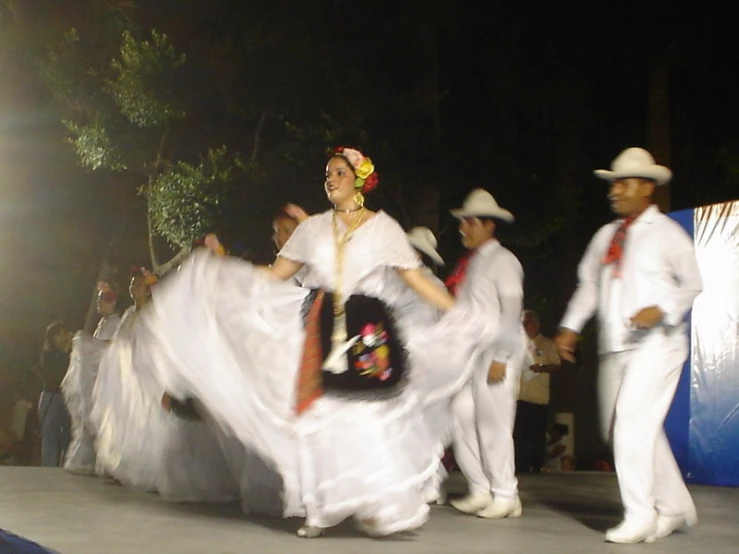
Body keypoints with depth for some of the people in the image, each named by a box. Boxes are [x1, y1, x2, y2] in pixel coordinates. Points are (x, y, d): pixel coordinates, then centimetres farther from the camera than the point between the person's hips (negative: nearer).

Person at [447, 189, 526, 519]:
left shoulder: (502, 261, -6)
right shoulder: (469, 263, 17)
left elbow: (511, 312, -13)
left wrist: (500, 358, -17)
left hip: (496, 354, -8)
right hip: (470, 353, 8)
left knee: (493, 424, -4)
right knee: (462, 418, 4)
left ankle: (505, 496, 6)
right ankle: (480, 490, 13)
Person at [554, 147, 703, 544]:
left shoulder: (666, 233, -2)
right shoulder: (606, 236, 16)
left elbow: (692, 283, -6)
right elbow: (589, 283, 19)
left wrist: (661, 310, -21)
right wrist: (570, 326, 10)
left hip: (654, 344, -7)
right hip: (614, 347, 7)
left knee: (633, 426, -14)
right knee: (619, 431, 8)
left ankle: (639, 517, -3)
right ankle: (675, 506, 22)